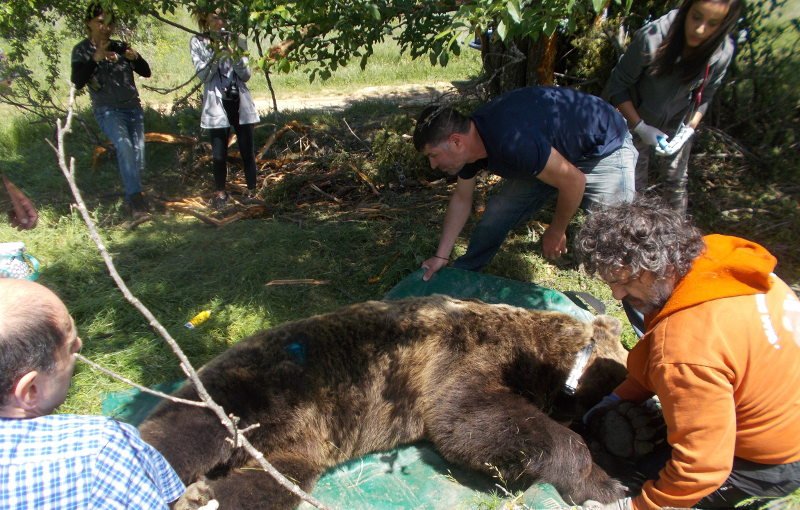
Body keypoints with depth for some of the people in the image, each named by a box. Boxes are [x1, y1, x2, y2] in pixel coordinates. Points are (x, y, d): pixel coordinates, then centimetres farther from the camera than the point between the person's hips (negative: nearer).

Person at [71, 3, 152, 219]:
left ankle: (134, 194, 23)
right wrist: (95, 59, -25)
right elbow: (77, 82, -13)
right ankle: (135, 197, -29)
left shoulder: (121, 47, 7)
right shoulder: (81, 51, -1)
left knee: (138, 155, 2)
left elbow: (146, 72, 6)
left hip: (133, 107, 4)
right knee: (124, 146, -29)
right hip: (107, 110, -4)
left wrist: (136, 58, -14)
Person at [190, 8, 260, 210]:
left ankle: (251, 190, 15)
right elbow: (203, 75, -7)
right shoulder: (198, 42, 3)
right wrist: (216, 55, -19)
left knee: (247, 150, 3)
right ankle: (220, 193, 16)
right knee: (219, 153, 1)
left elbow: (246, 75, 4)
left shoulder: (235, 39, 9)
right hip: (216, 104, -2)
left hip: (241, 102, 2)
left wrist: (235, 55, -13)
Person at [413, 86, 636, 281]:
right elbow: (461, 199, 3)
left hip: (604, 145, -7)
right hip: (555, 148, 7)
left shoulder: (511, 142, -40)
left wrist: (556, 232, -13)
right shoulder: (469, 141, -12)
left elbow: (574, 182, -30)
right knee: (499, 212, 1)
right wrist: (441, 256, 3)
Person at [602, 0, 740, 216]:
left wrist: (688, 130, -14)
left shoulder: (722, 52, -19)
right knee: (633, 186, 1)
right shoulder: (652, 38, -31)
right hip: (637, 122, -3)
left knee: (676, 183, 16)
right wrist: (640, 127, -25)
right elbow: (618, 85, -21)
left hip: (677, 126, 4)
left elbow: (704, 97, -2)